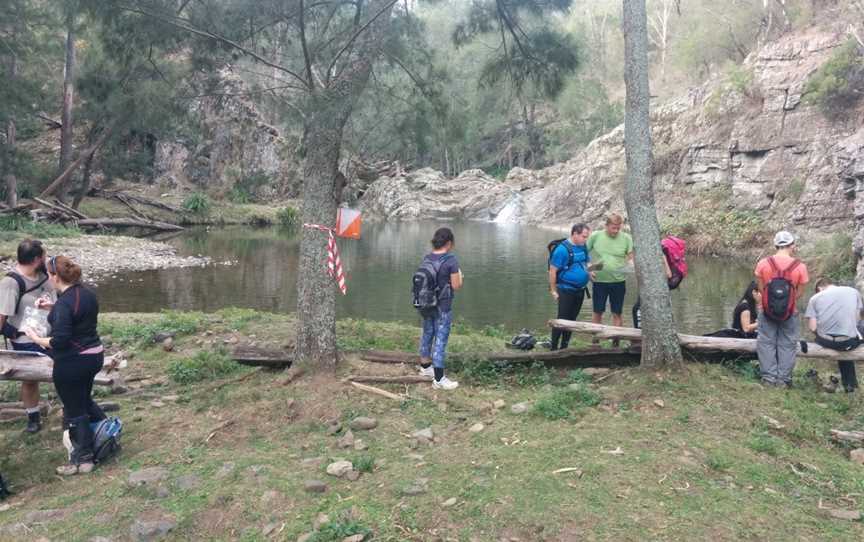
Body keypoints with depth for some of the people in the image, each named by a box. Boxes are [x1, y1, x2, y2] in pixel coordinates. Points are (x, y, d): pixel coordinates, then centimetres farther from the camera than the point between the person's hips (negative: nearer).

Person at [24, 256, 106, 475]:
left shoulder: (64, 303, -22)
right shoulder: (88, 294, 3)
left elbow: (60, 341, -25)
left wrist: (37, 339, -10)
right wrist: (53, 309, 19)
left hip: (72, 362, -8)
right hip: (94, 355, 8)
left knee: (74, 410, 7)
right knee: (84, 400, 28)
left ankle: (83, 459, 19)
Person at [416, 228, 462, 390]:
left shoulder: (426, 258, 1)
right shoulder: (451, 260, -17)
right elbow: (456, 286, -14)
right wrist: (459, 276, 5)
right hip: (443, 307, -6)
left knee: (427, 334, 20)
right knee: (440, 340, 0)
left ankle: (425, 367, 38)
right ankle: (438, 379, 5)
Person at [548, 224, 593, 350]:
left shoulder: (583, 247, 5)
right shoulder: (562, 249, -17)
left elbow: (587, 263, 22)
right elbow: (552, 271, -15)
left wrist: (590, 271, -1)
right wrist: (554, 291, -13)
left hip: (580, 290, 7)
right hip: (566, 291, -7)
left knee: (572, 319, 14)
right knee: (562, 319, -4)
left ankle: (564, 347, 25)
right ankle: (553, 348, 6)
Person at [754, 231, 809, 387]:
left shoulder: (763, 263, -10)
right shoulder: (800, 266, -11)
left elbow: (761, 289, -2)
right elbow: (799, 293, -4)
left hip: (768, 312, 0)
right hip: (789, 314, 0)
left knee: (766, 343, 13)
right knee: (787, 345, 13)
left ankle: (769, 376, 12)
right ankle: (783, 378, 15)